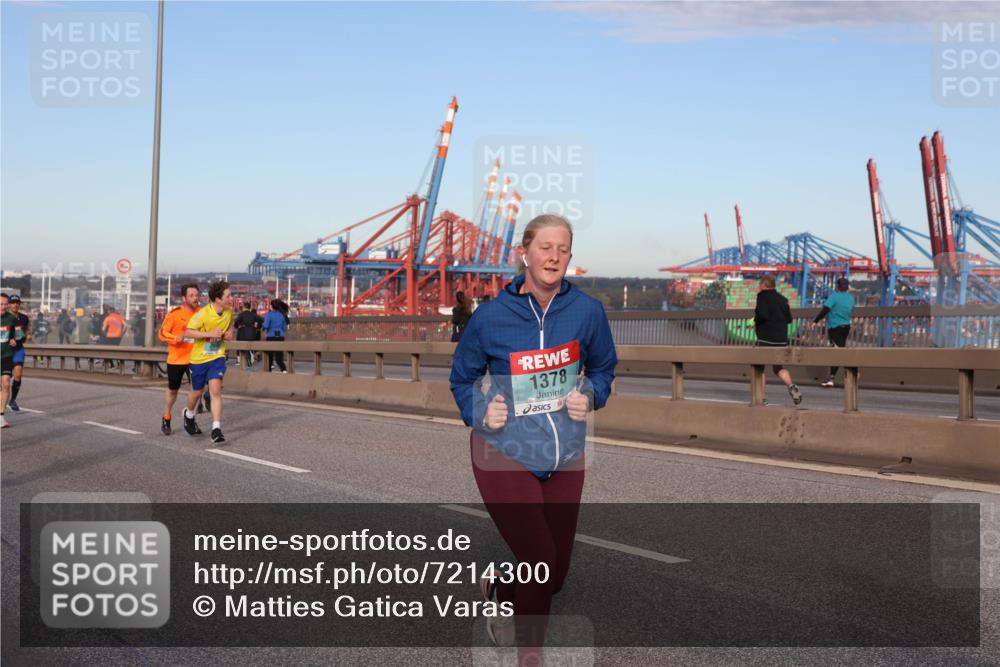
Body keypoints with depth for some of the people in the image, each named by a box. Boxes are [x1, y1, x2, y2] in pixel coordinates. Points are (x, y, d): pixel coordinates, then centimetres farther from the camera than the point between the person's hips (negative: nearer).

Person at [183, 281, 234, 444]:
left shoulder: (229, 312, -5)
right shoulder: (203, 314, -22)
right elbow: (188, 333, -21)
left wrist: (229, 333, -5)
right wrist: (210, 334, -30)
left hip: (217, 358, 2)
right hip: (199, 358, -2)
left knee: (216, 391, -15)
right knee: (197, 392, 16)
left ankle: (216, 429, -15)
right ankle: (189, 414, 48)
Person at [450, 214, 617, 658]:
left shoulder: (587, 311, -6)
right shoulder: (491, 315, -10)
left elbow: (603, 368, 13)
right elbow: (462, 378, 7)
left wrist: (590, 395, -7)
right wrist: (479, 411, -11)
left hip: (566, 455, 4)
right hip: (505, 452, -4)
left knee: (556, 573, 13)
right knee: (539, 562, -12)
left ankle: (498, 586, 47)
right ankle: (529, 652, 14)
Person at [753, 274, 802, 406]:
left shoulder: (763, 297, -8)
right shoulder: (782, 298, 11)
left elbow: (762, 315, -21)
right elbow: (789, 319, 13)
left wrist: (755, 320, -2)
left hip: (766, 339, -6)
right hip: (782, 340, 6)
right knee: (779, 368, 15)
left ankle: (761, 398, 6)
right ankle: (791, 385, -13)